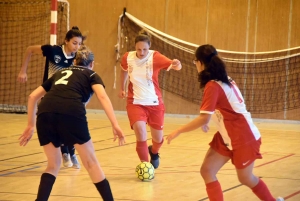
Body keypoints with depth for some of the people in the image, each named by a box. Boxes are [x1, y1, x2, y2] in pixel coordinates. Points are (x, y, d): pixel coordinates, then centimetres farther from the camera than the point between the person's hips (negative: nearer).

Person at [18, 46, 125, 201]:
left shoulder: (60, 73, 36)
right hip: (71, 113, -3)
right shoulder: (91, 75, 25)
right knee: (91, 163, 12)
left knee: (53, 164, 21)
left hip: (45, 113, 3)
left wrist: (31, 125, 37)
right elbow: (102, 96, 4)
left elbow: (33, 96, 32)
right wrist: (115, 125, -4)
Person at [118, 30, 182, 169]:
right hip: (135, 103, 0)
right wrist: (122, 88, 22)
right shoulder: (127, 58, -9)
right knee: (141, 134, -23)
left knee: (158, 139, 12)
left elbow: (173, 65, -34)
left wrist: (176, 65, -57)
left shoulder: (155, 57, -17)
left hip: (154, 103, 0)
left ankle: (153, 152, 48)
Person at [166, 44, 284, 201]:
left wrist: (178, 131, -22)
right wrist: (206, 122, 10)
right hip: (227, 137, 9)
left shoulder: (213, 86, -24)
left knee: (246, 178, 10)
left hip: (244, 138, -9)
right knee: (207, 171, -1)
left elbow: (204, 118, -29)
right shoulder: (224, 80, 3)